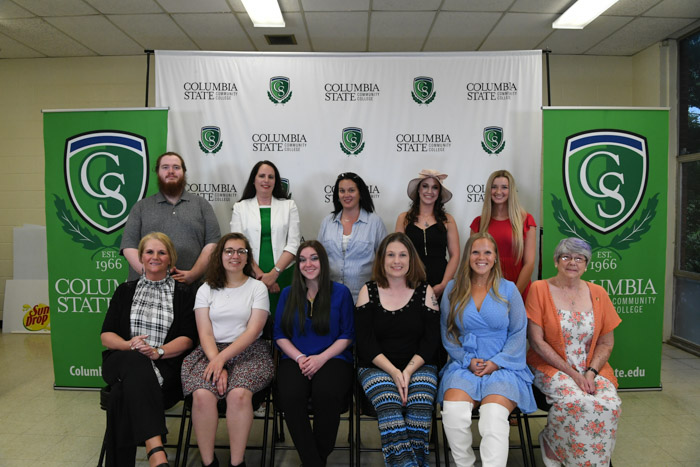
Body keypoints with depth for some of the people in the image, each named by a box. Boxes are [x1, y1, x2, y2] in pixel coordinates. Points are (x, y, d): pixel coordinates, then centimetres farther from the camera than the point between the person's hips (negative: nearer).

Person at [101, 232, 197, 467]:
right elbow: (106, 336, 11)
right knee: (137, 363, -37)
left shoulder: (183, 294, 10)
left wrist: (157, 351, -18)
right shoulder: (125, 291, 18)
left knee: (122, 394, -34)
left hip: (164, 365, -1)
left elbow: (187, 339, 1)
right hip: (123, 362, 1)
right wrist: (129, 345, -11)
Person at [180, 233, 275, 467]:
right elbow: (205, 333, 2)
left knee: (239, 394, -30)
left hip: (248, 351, -2)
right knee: (202, 394, -27)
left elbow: (253, 331, -5)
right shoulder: (206, 289, 10)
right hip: (210, 351, 2)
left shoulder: (257, 287, 4)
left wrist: (222, 358, -16)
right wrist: (217, 364, -15)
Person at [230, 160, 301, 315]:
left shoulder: (289, 206, 8)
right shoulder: (240, 207, 8)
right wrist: (260, 274, -10)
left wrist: (274, 273, -11)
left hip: (282, 275, 0)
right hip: (251, 276, 0)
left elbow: (293, 244, 0)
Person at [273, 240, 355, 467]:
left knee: (326, 395, -34)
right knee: (290, 396, -31)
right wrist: (300, 357, -8)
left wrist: (321, 358, -11)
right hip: (295, 359, 2)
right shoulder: (288, 293, 14)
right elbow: (279, 334, 10)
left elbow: (347, 335, 4)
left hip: (332, 358, -1)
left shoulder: (340, 292, 7)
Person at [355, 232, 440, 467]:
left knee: (420, 402, -29)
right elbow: (365, 341, -1)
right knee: (388, 403, -30)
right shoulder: (369, 291, 6)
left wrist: (408, 371, -13)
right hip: (376, 367, 0)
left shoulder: (425, 291, 7)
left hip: (419, 366, 1)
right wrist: (393, 371, -14)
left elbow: (431, 340, 2)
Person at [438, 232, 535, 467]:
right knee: (453, 412, -27)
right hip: (464, 365, 1)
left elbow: (518, 333, 5)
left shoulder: (508, 289, 8)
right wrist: (468, 361, -5)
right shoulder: (453, 289, 10)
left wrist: (496, 363, -8)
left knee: (494, 416, -31)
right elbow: (447, 333, 10)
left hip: (503, 366, -1)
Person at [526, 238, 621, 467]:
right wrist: (572, 373, -13)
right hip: (551, 367, -3)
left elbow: (606, 342, 9)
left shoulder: (598, 294, 7)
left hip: (591, 369, 4)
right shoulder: (540, 289, -4)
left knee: (610, 404, -24)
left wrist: (590, 372, -9)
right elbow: (537, 341, -8)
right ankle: (550, 443, 0)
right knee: (575, 401, -30)